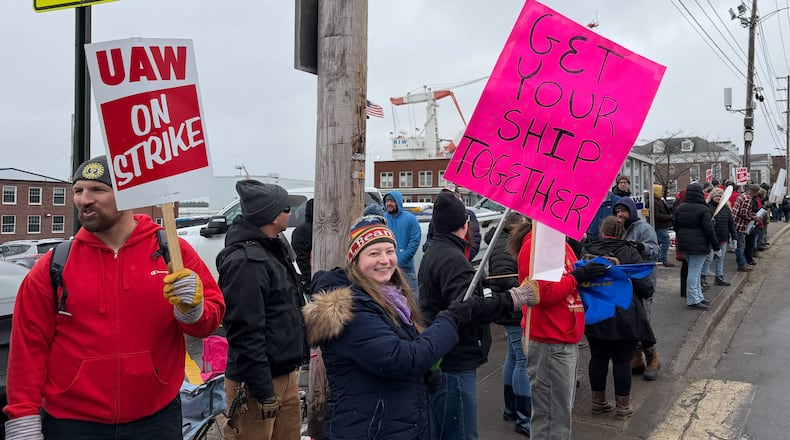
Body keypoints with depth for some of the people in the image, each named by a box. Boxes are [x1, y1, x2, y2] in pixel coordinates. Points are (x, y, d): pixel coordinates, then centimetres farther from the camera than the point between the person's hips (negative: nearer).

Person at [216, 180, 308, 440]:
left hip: (285, 376, 10)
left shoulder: (273, 250, 11)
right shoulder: (247, 262, -21)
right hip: (258, 383, -9)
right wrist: (263, 392, -22)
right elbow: (246, 334, -24)